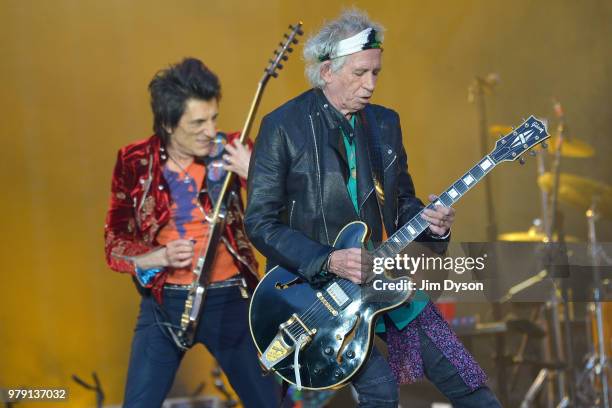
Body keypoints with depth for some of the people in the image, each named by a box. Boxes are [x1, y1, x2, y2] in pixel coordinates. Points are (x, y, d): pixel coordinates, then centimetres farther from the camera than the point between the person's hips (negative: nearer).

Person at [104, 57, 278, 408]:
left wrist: (254, 174, -23)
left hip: (230, 298, 0)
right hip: (164, 302, 0)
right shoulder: (135, 162, -3)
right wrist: (159, 257, -16)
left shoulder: (230, 152, -4)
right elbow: (115, 243, 2)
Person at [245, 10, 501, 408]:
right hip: (312, 286, -5)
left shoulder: (385, 122, 8)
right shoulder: (283, 126, -10)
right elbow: (260, 221, -12)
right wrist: (329, 261, -22)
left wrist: (432, 224, -8)